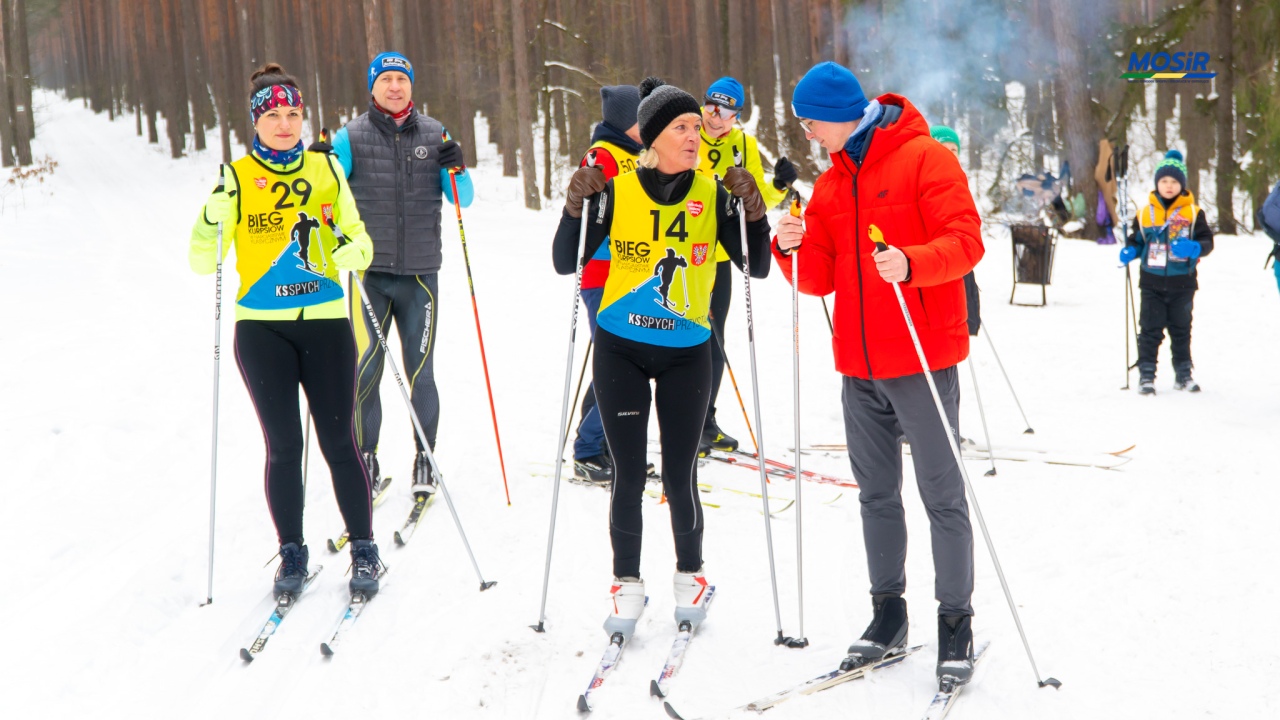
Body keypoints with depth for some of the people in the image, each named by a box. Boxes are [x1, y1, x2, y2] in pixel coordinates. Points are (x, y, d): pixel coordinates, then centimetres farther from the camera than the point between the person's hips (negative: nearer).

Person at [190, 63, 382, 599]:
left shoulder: (327, 170, 6)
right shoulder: (236, 178, 2)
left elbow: (360, 248, 5)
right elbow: (203, 261, -2)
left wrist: (341, 249, -17)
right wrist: (214, 215, -20)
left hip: (325, 322, 1)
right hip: (262, 329, 0)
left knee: (339, 441, 0)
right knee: (283, 445, 1)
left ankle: (364, 549, 13)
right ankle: (292, 552, 15)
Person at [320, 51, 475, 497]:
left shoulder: (433, 134, 6)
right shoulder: (350, 137, 2)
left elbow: (461, 200, 8)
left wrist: (456, 169, -12)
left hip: (420, 274, 1)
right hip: (370, 274, -1)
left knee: (420, 373, 4)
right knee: (365, 372, -1)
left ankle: (425, 462, 16)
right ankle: (366, 463, 10)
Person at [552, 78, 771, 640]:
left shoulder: (713, 194, -3)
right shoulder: (616, 192, -5)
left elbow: (757, 267, -2)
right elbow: (566, 264, -4)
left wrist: (753, 213, -17)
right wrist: (577, 207, -18)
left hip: (686, 353, 0)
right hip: (620, 350, 0)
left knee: (679, 476, 1)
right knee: (628, 475, 2)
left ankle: (690, 575, 23)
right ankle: (627, 584, 18)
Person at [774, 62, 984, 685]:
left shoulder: (926, 159, -7)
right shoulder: (830, 184, 14)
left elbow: (966, 241, -15)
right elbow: (821, 278, 13)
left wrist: (911, 262, -32)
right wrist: (793, 248, -7)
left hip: (923, 359, -7)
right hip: (858, 365, 7)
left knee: (942, 496, -1)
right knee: (876, 494, 13)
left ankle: (956, 622, 8)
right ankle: (888, 612, 24)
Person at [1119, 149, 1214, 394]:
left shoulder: (1193, 213, -1)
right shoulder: (1145, 213, 3)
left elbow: (1207, 240, -2)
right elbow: (1136, 240, 12)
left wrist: (1195, 248, -23)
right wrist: (1129, 252, -8)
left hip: (1182, 284, 0)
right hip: (1152, 283, 0)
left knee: (1181, 330, 12)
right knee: (1150, 330, 2)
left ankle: (1183, 374, 23)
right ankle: (1146, 375, 7)